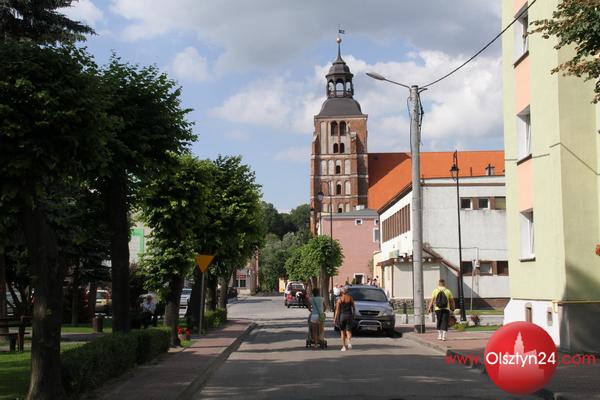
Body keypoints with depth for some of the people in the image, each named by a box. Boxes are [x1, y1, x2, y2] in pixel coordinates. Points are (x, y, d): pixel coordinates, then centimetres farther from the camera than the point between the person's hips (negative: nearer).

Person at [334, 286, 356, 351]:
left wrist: (335, 318, -1)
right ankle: (348, 340, -25)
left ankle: (344, 346, 8)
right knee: (348, 331, 5)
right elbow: (353, 308, 4)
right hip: (349, 315, 1)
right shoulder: (350, 298, 1)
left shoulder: (340, 299, -4)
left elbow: (337, 310, -6)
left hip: (342, 316, -1)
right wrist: (353, 316, 15)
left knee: (342, 331, 11)